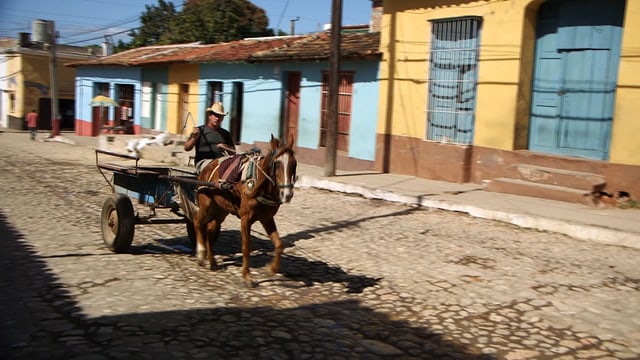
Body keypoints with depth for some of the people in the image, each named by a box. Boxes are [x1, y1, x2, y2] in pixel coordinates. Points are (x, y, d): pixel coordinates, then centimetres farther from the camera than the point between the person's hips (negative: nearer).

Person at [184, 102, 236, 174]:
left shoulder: (226, 134, 22)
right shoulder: (200, 130, 10)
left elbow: (234, 152, 20)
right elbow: (187, 148, 3)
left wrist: (226, 147, -1)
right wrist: (194, 138, -16)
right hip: (203, 162, -3)